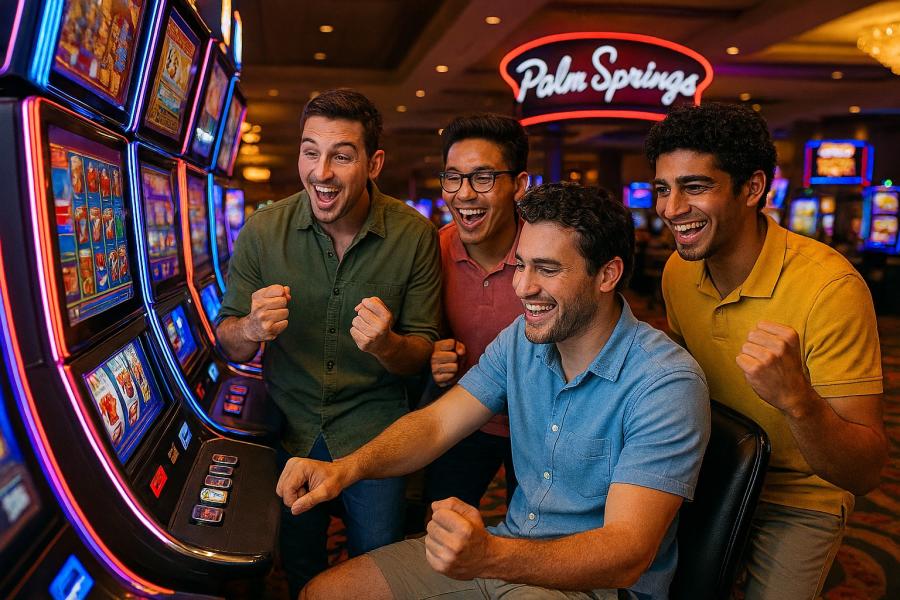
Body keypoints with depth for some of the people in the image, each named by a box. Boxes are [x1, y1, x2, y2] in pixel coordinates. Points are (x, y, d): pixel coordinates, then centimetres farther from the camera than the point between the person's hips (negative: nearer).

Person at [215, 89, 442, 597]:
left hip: (373, 426, -1)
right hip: (288, 422, 2)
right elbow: (230, 348, -4)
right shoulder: (264, 231, -11)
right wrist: (251, 328, -28)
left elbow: (422, 353, -8)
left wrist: (387, 345, -31)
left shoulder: (414, 235, -15)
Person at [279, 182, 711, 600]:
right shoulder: (521, 340, -1)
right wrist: (346, 468, -22)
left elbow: (628, 555, -27)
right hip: (509, 549, 6)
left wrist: (491, 556, -43)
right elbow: (436, 423, -4)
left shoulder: (666, 384, -22)